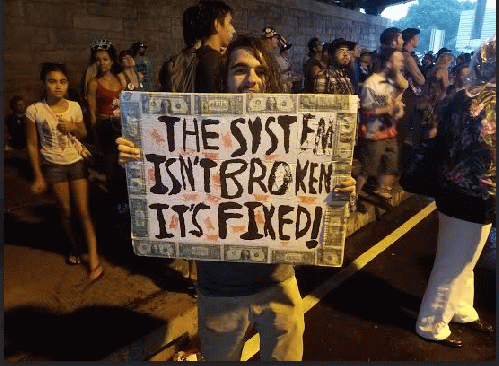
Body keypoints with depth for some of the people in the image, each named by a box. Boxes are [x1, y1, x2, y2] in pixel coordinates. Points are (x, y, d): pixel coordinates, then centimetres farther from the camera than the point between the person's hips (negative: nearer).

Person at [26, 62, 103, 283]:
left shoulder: (74, 107, -4)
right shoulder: (34, 111, -10)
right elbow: (32, 145, -4)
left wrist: (73, 128, -13)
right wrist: (38, 176, -4)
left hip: (76, 162, 1)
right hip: (54, 166, 0)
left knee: (83, 211, -3)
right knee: (65, 210, 9)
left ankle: (94, 261, 0)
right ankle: (74, 246, 35)